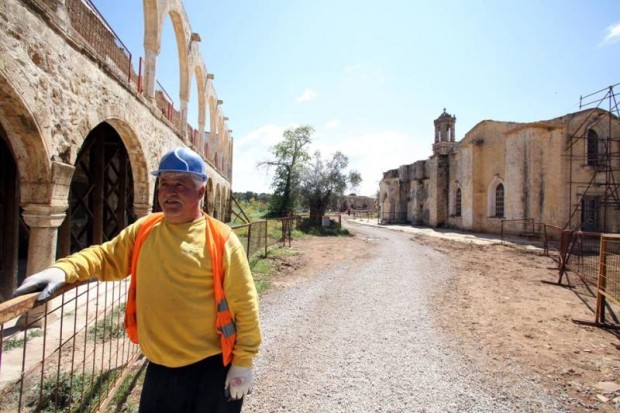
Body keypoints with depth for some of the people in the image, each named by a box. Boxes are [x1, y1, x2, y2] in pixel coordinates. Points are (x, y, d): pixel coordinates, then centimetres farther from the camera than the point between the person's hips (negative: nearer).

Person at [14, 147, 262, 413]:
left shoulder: (221, 239, -16)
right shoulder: (143, 230, 0)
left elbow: (244, 305, -13)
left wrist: (243, 361, -10)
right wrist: (63, 270, -14)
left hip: (210, 367, -4)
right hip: (159, 366, 5)